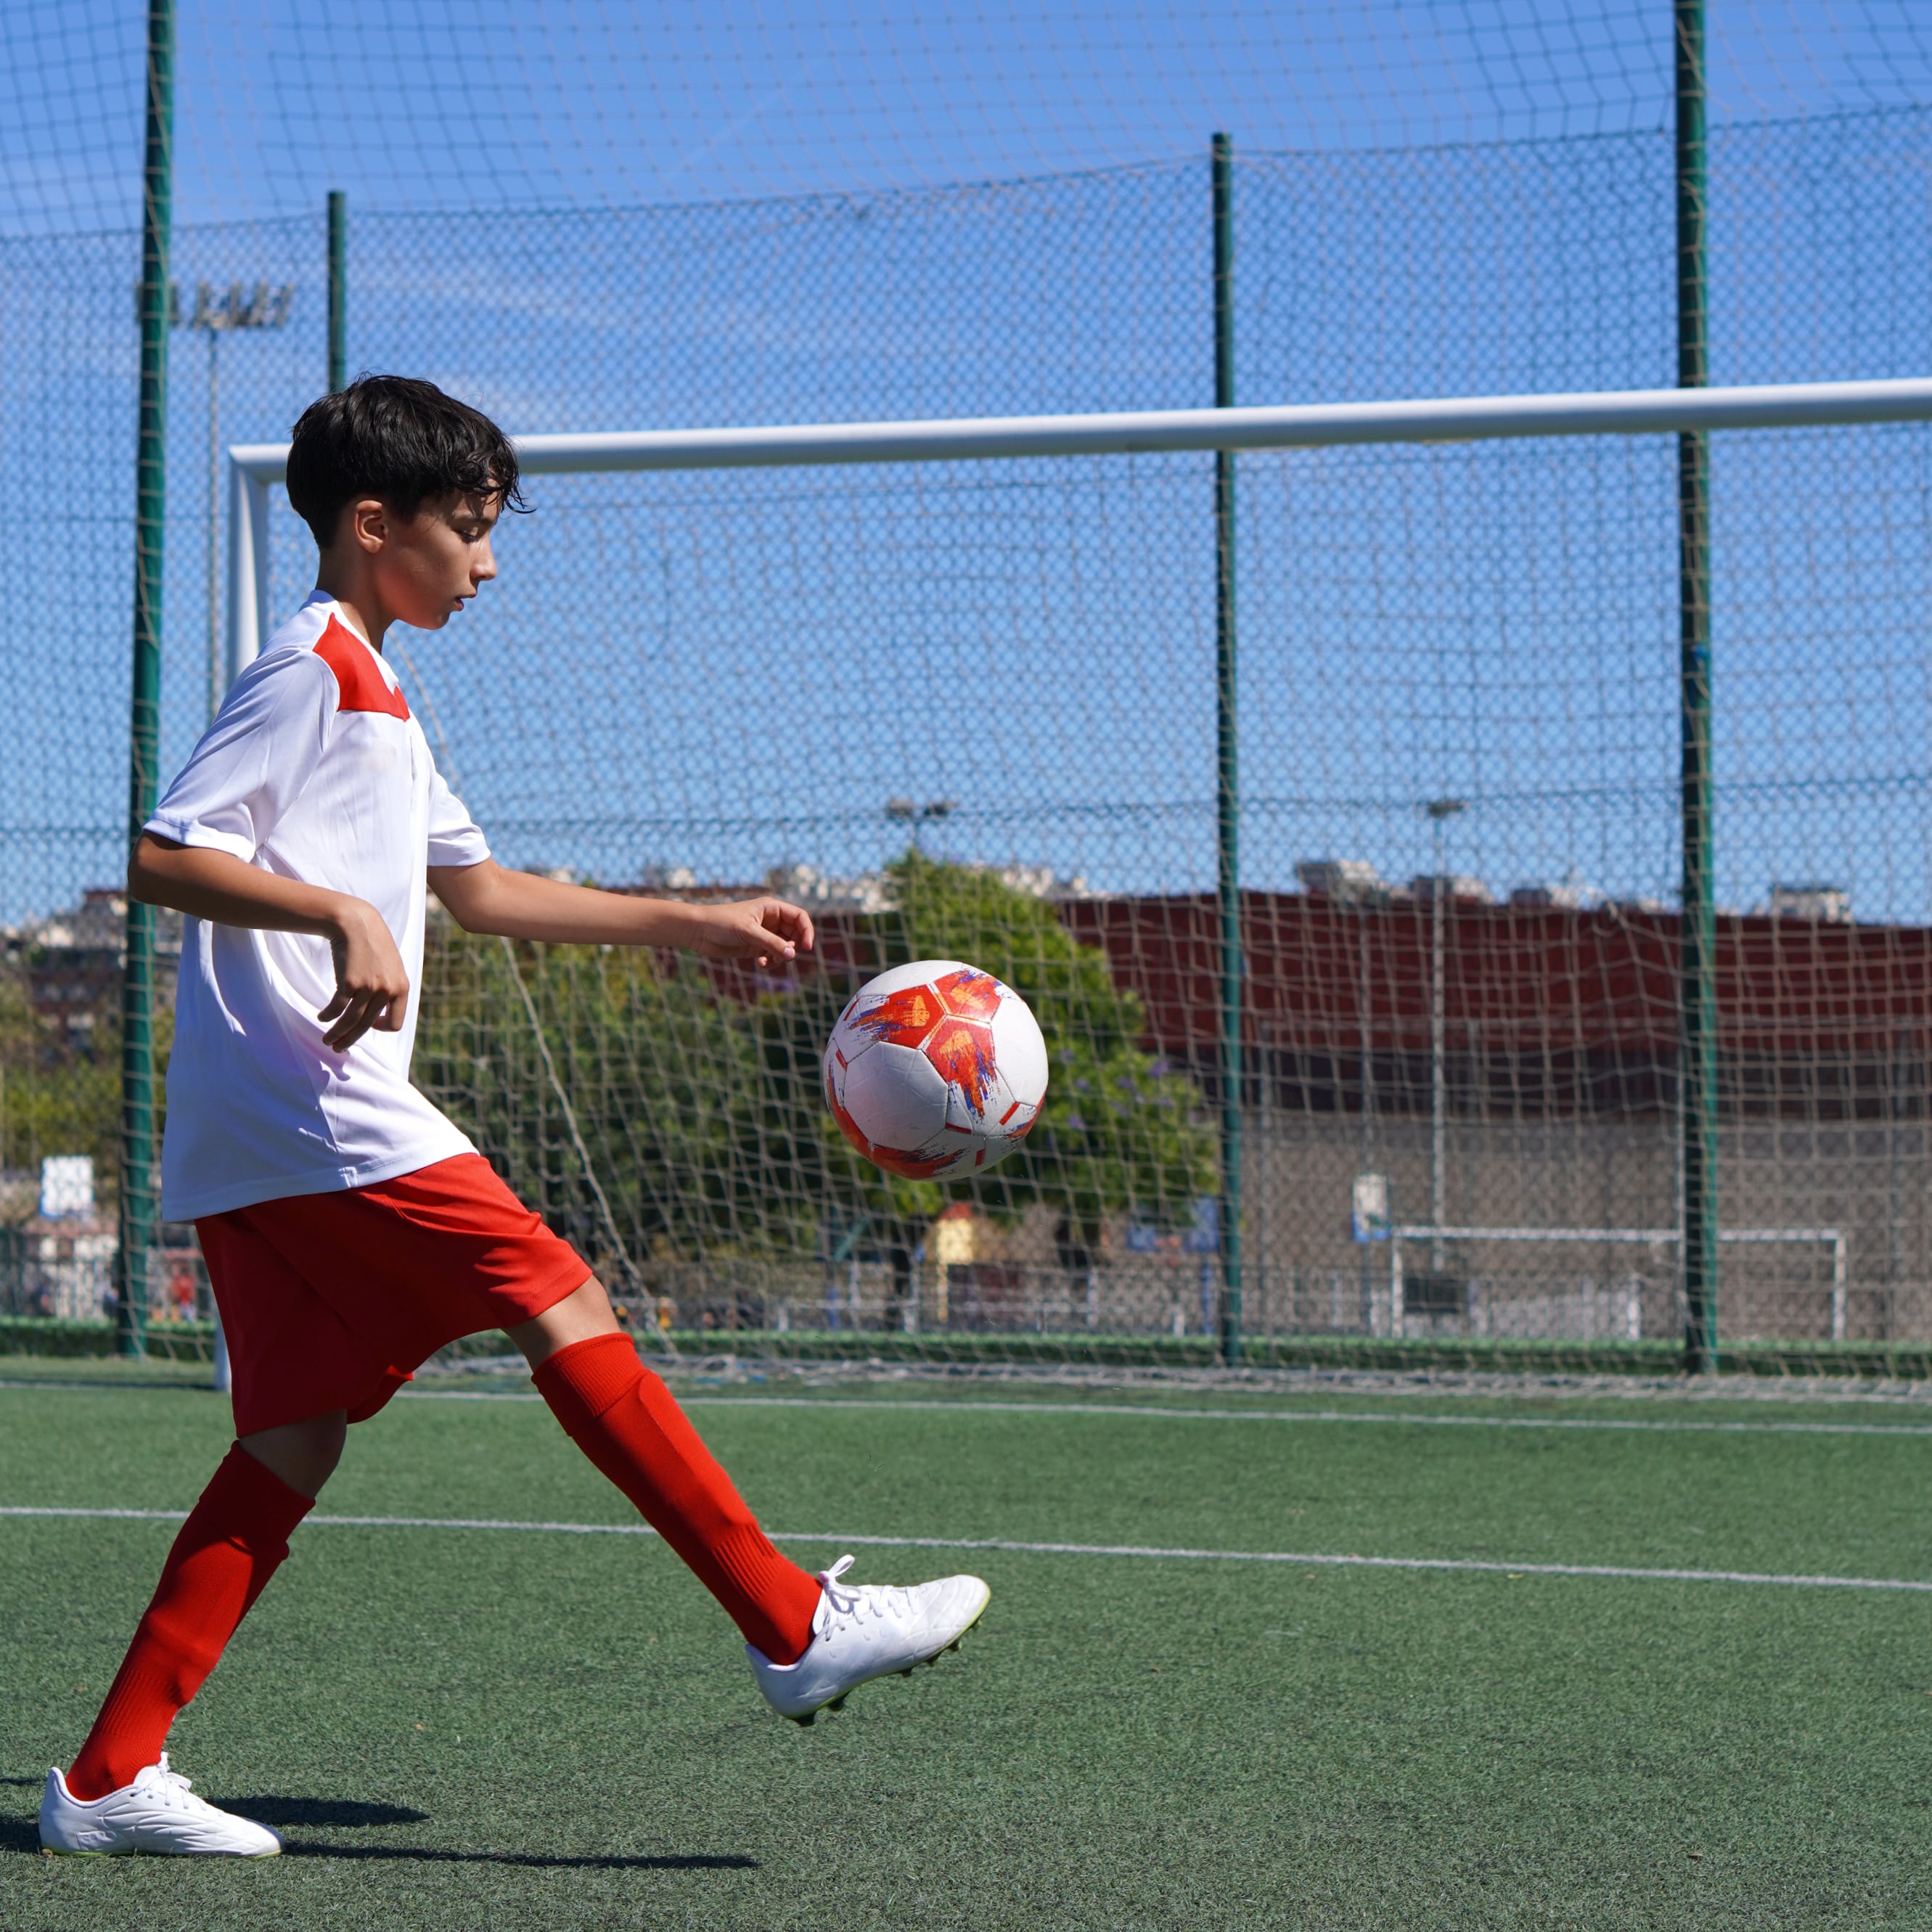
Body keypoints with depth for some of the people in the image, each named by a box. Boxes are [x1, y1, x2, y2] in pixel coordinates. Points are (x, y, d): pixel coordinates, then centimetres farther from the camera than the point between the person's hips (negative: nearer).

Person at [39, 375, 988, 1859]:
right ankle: (795, 1629, -8)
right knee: (565, 1310, -9)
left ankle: (111, 1779, 4)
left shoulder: (369, 694, 24)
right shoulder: (310, 672, -8)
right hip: (320, 1119, -10)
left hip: (257, 1147, 10)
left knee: (298, 1435, 6)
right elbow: (163, 857, -16)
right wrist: (343, 914, -25)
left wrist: (693, 925, 29)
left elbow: (474, 885, 32)